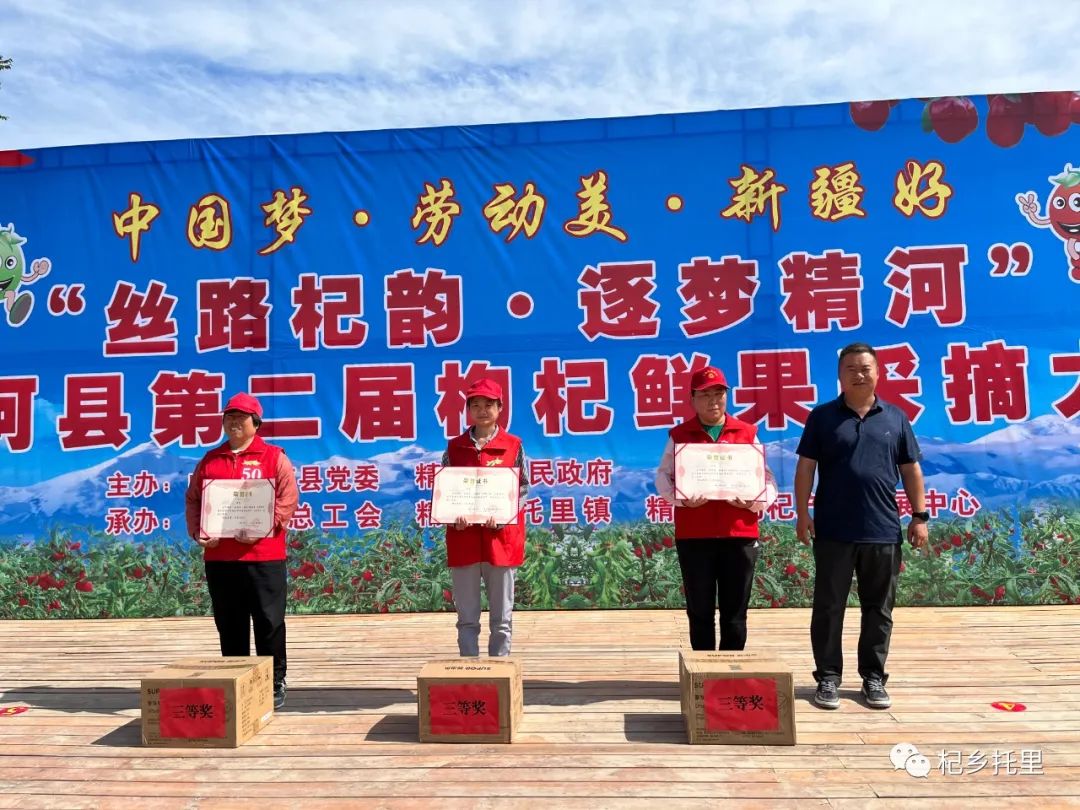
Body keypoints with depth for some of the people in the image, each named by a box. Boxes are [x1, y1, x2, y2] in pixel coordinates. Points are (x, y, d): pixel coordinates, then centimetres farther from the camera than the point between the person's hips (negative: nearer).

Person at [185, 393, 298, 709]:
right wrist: (197, 532, -4)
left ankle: (275, 684, 12)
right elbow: (193, 500, 14)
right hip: (218, 557, 4)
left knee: (268, 622, 1)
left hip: (263, 556, -4)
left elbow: (288, 499, -6)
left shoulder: (274, 457, 2)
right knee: (229, 626, 11)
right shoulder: (209, 461, 15)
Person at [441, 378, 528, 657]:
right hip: (463, 537, 1)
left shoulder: (514, 446, 3)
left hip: (501, 537, -1)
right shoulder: (454, 447, 7)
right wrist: (453, 516, -13)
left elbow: (523, 490, 1)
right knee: (467, 617, 7)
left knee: (502, 616, 6)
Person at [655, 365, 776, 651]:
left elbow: (767, 479, 9)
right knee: (700, 612, 6)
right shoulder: (679, 435, 7)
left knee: (735, 614, 7)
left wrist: (757, 500, -12)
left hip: (740, 535, 1)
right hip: (693, 535, -1)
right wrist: (681, 497, -17)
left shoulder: (747, 433, 10)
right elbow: (662, 477, 4)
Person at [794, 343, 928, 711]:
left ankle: (874, 678, 22)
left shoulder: (896, 418, 8)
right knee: (829, 607, 4)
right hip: (833, 530, -2)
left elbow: (911, 470, 11)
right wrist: (802, 514, -6)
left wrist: (920, 516, 5)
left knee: (878, 609, 10)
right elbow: (805, 468, 1)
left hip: (883, 530, 2)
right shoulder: (822, 417, 3)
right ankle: (828, 678, 14)